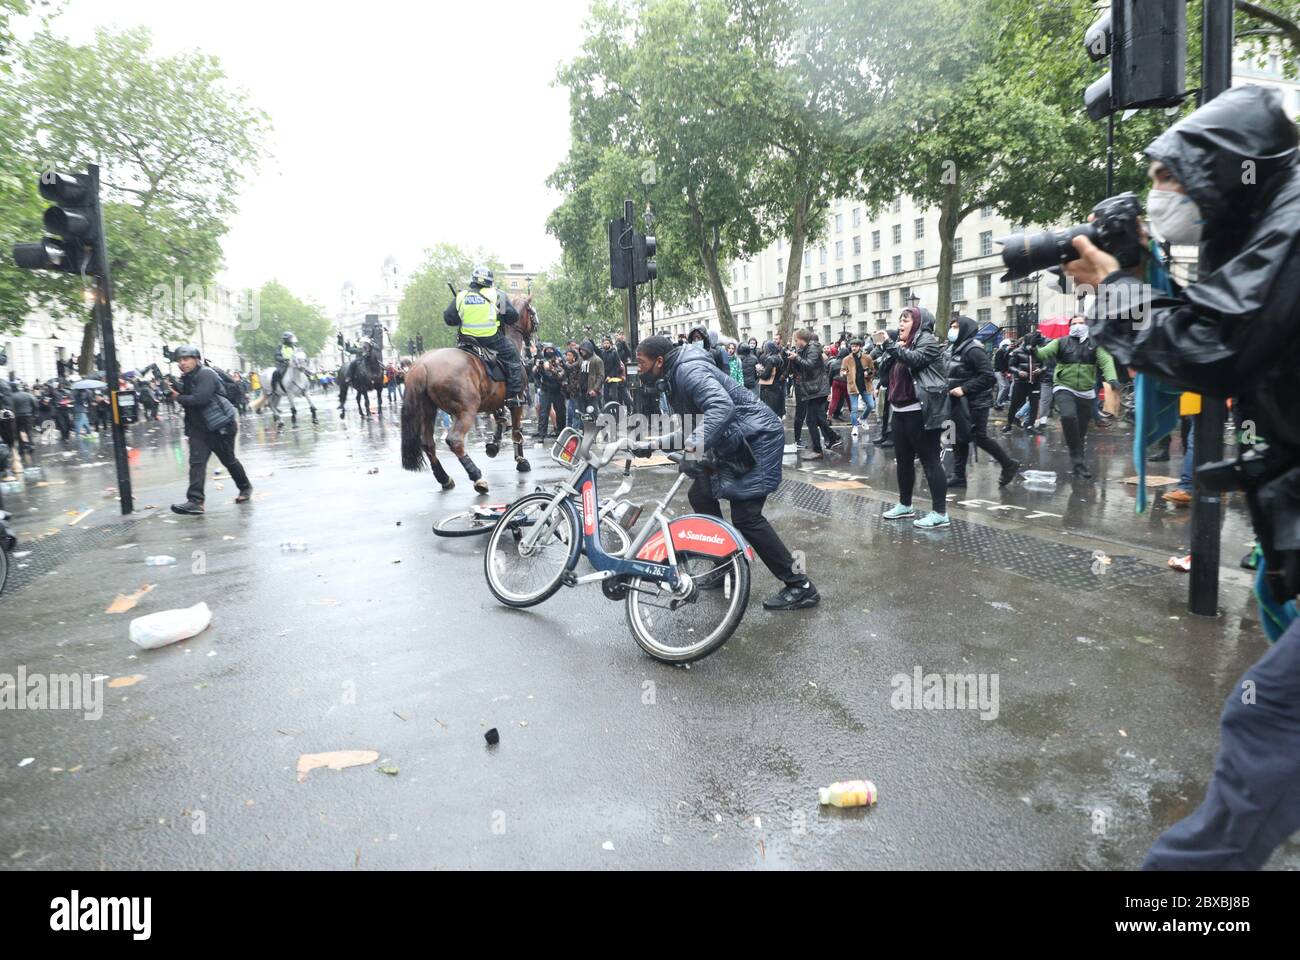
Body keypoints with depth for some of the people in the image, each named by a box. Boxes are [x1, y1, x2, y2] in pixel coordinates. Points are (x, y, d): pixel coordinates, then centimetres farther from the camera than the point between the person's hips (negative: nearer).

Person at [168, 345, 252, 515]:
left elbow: (200, 398, -26)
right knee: (196, 461, -8)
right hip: (199, 428, 7)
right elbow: (183, 397, 12)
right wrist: (171, 391, -5)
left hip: (221, 425, -7)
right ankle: (195, 502, -15)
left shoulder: (206, 374, -15)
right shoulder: (185, 378, 12)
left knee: (229, 460, 8)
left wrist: (178, 398, -16)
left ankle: (245, 487, 33)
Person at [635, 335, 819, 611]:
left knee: (746, 516, -14)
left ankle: (801, 587, -7)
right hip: (734, 443, 11)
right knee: (700, 495, 11)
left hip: (757, 438, -11)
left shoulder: (689, 370, -20)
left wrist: (693, 446, -46)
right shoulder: (673, 376, 12)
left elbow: (722, 406, -37)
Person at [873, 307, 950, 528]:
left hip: (921, 411, -9)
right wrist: (883, 346, 8)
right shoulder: (904, 344, 18)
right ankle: (905, 505, 27)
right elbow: (892, 373, 19)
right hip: (900, 410, 9)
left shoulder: (927, 340, -6)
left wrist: (888, 344, -21)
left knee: (929, 460, -7)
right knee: (903, 460, 15)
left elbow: (915, 359, -25)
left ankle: (940, 513, -4)